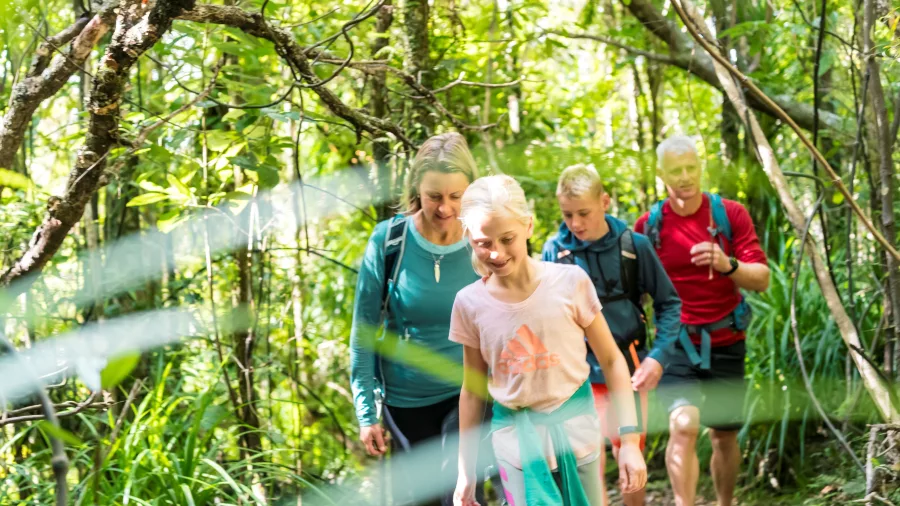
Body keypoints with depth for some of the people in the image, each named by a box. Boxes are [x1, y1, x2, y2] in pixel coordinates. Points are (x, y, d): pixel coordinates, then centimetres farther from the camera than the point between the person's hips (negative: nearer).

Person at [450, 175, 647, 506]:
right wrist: (466, 470, 6)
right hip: (515, 439, 0)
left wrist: (629, 441, -8)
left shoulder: (570, 282, -12)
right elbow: (473, 390, 3)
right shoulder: (470, 303, -7)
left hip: (574, 429, 0)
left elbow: (611, 360, -4)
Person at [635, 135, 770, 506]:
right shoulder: (648, 225, -2)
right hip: (676, 344, -1)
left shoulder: (730, 214, -3)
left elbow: (762, 279, -8)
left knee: (725, 436, 12)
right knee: (683, 425, -23)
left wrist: (728, 265, -27)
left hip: (725, 343, 2)